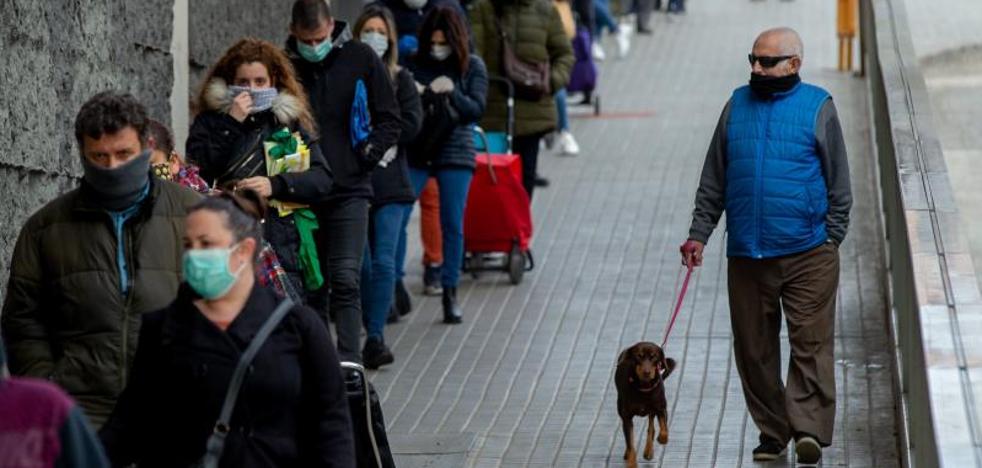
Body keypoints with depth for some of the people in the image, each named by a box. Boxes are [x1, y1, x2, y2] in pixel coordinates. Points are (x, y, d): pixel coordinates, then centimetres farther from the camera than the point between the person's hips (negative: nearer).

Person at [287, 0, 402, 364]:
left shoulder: (360, 59, 0)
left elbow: (390, 120, 6)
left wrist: (367, 153, -6)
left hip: (349, 190, -2)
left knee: (345, 279, -12)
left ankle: (349, 361, -15)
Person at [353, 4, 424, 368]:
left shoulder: (401, 79, 8)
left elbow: (411, 124, -3)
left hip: (390, 185, 1)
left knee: (384, 263, -8)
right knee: (361, 265, 3)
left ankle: (375, 337, -7)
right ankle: (372, 336, 14)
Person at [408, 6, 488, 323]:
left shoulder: (473, 67, 1)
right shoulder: (414, 64, -1)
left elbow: (476, 110, -4)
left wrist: (451, 92, -20)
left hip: (455, 153, 0)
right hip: (414, 152, 0)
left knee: (452, 226, 3)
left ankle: (450, 294, 13)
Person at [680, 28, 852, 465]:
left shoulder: (817, 107, 1)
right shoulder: (737, 104, 10)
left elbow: (838, 181, 4)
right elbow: (713, 179, 15)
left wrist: (832, 239, -2)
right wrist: (699, 233, 8)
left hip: (807, 253, -4)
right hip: (747, 255, 4)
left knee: (811, 345, -7)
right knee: (754, 348, 7)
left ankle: (809, 428, -10)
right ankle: (772, 431, 17)